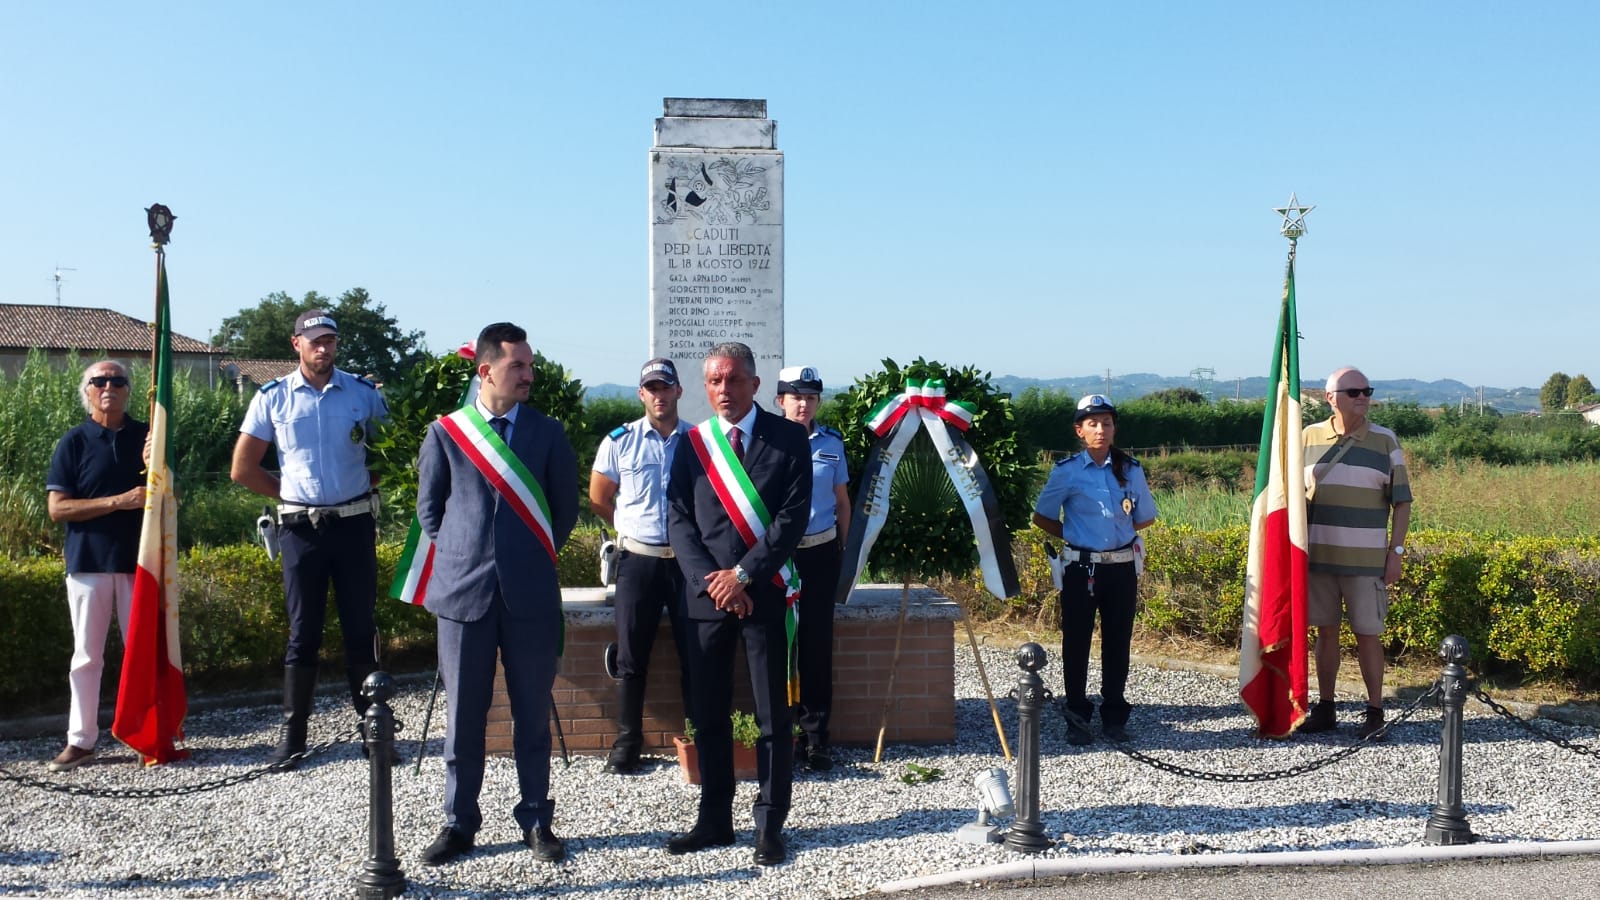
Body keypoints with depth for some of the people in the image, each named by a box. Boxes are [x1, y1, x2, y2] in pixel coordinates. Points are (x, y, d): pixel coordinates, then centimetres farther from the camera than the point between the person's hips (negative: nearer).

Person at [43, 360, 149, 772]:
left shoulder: (147, 436, 7)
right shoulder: (74, 442, 1)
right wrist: (118, 501, -16)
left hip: (140, 560, 1)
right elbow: (57, 508, -5)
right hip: (88, 562, -1)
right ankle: (80, 740, 14)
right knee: (87, 655, 6)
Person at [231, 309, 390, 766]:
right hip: (301, 528, 0)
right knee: (303, 633, 5)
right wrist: (290, 491, 4)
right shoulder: (273, 397, 2)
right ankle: (292, 732, 14)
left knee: (361, 629, 5)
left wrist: (369, 482, 2)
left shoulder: (364, 392, 2)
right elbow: (243, 468, 6)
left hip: (354, 525, 0)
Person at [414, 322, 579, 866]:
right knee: (464, 714, 7)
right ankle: (459, 823, 20)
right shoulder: (446, 433, 3)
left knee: (532, 713, 7)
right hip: (463, 590, 0)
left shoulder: (547, 432, 4)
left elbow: (566, 509, 10)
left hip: (530, 593, 0)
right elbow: (429, 508, 11)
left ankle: (536, 820, 20)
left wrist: (534, 557, 11)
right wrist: (461, 555, 6)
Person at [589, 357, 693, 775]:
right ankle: (627, 740, 18)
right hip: (637, 562, 0)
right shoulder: (620, 441, 1)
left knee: (694, 653, 6)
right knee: (631, 657, 5)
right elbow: (599, 500, 11)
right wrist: (635, 528, 12)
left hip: (688, 561, 0)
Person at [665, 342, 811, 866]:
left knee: (773, 715, 3)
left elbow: (793, 516, -7)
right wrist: (711, 581, -10)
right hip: (706, 593, 3)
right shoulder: (692, 443, 8)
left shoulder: (787, 438, 0)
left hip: (765, 592, -2)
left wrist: (743, 575, -13)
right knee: (708, 714, 9)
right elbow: (678, 520, 3)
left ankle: (770, 826, 14)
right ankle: (714, 820, 22)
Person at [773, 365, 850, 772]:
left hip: (821, 551, 2)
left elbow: (842, 501, 12)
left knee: (818, 643, 3)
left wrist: (845, 549, 9)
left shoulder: (832, 443, 5)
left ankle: (815, 736, 10)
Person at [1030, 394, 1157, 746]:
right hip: (1081, 568, -2)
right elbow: (1042, 517, 5)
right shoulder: (1066, 471, -4)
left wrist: (1118, 532, 6)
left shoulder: (1131, 470, 4)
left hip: (1122, 568, 2)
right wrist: (1074, 535, 0)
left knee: (1118, 643, 9)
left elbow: (1146, 517, 16)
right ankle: (1077, 719, 15)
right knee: (1076, 643, 4)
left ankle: (1114, 717, 21)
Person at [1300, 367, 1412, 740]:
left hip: (1366, 559, -2)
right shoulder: (1308, 437, 5)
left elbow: (1401, 501, 2)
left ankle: (1375, 712, 12)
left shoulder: (1385, 441, 1)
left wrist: (1396, 551, -4)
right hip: (1317, 555, 2)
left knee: (1367, 634, 0)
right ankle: (1325, 709, 18)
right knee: (1325, 632, 8)